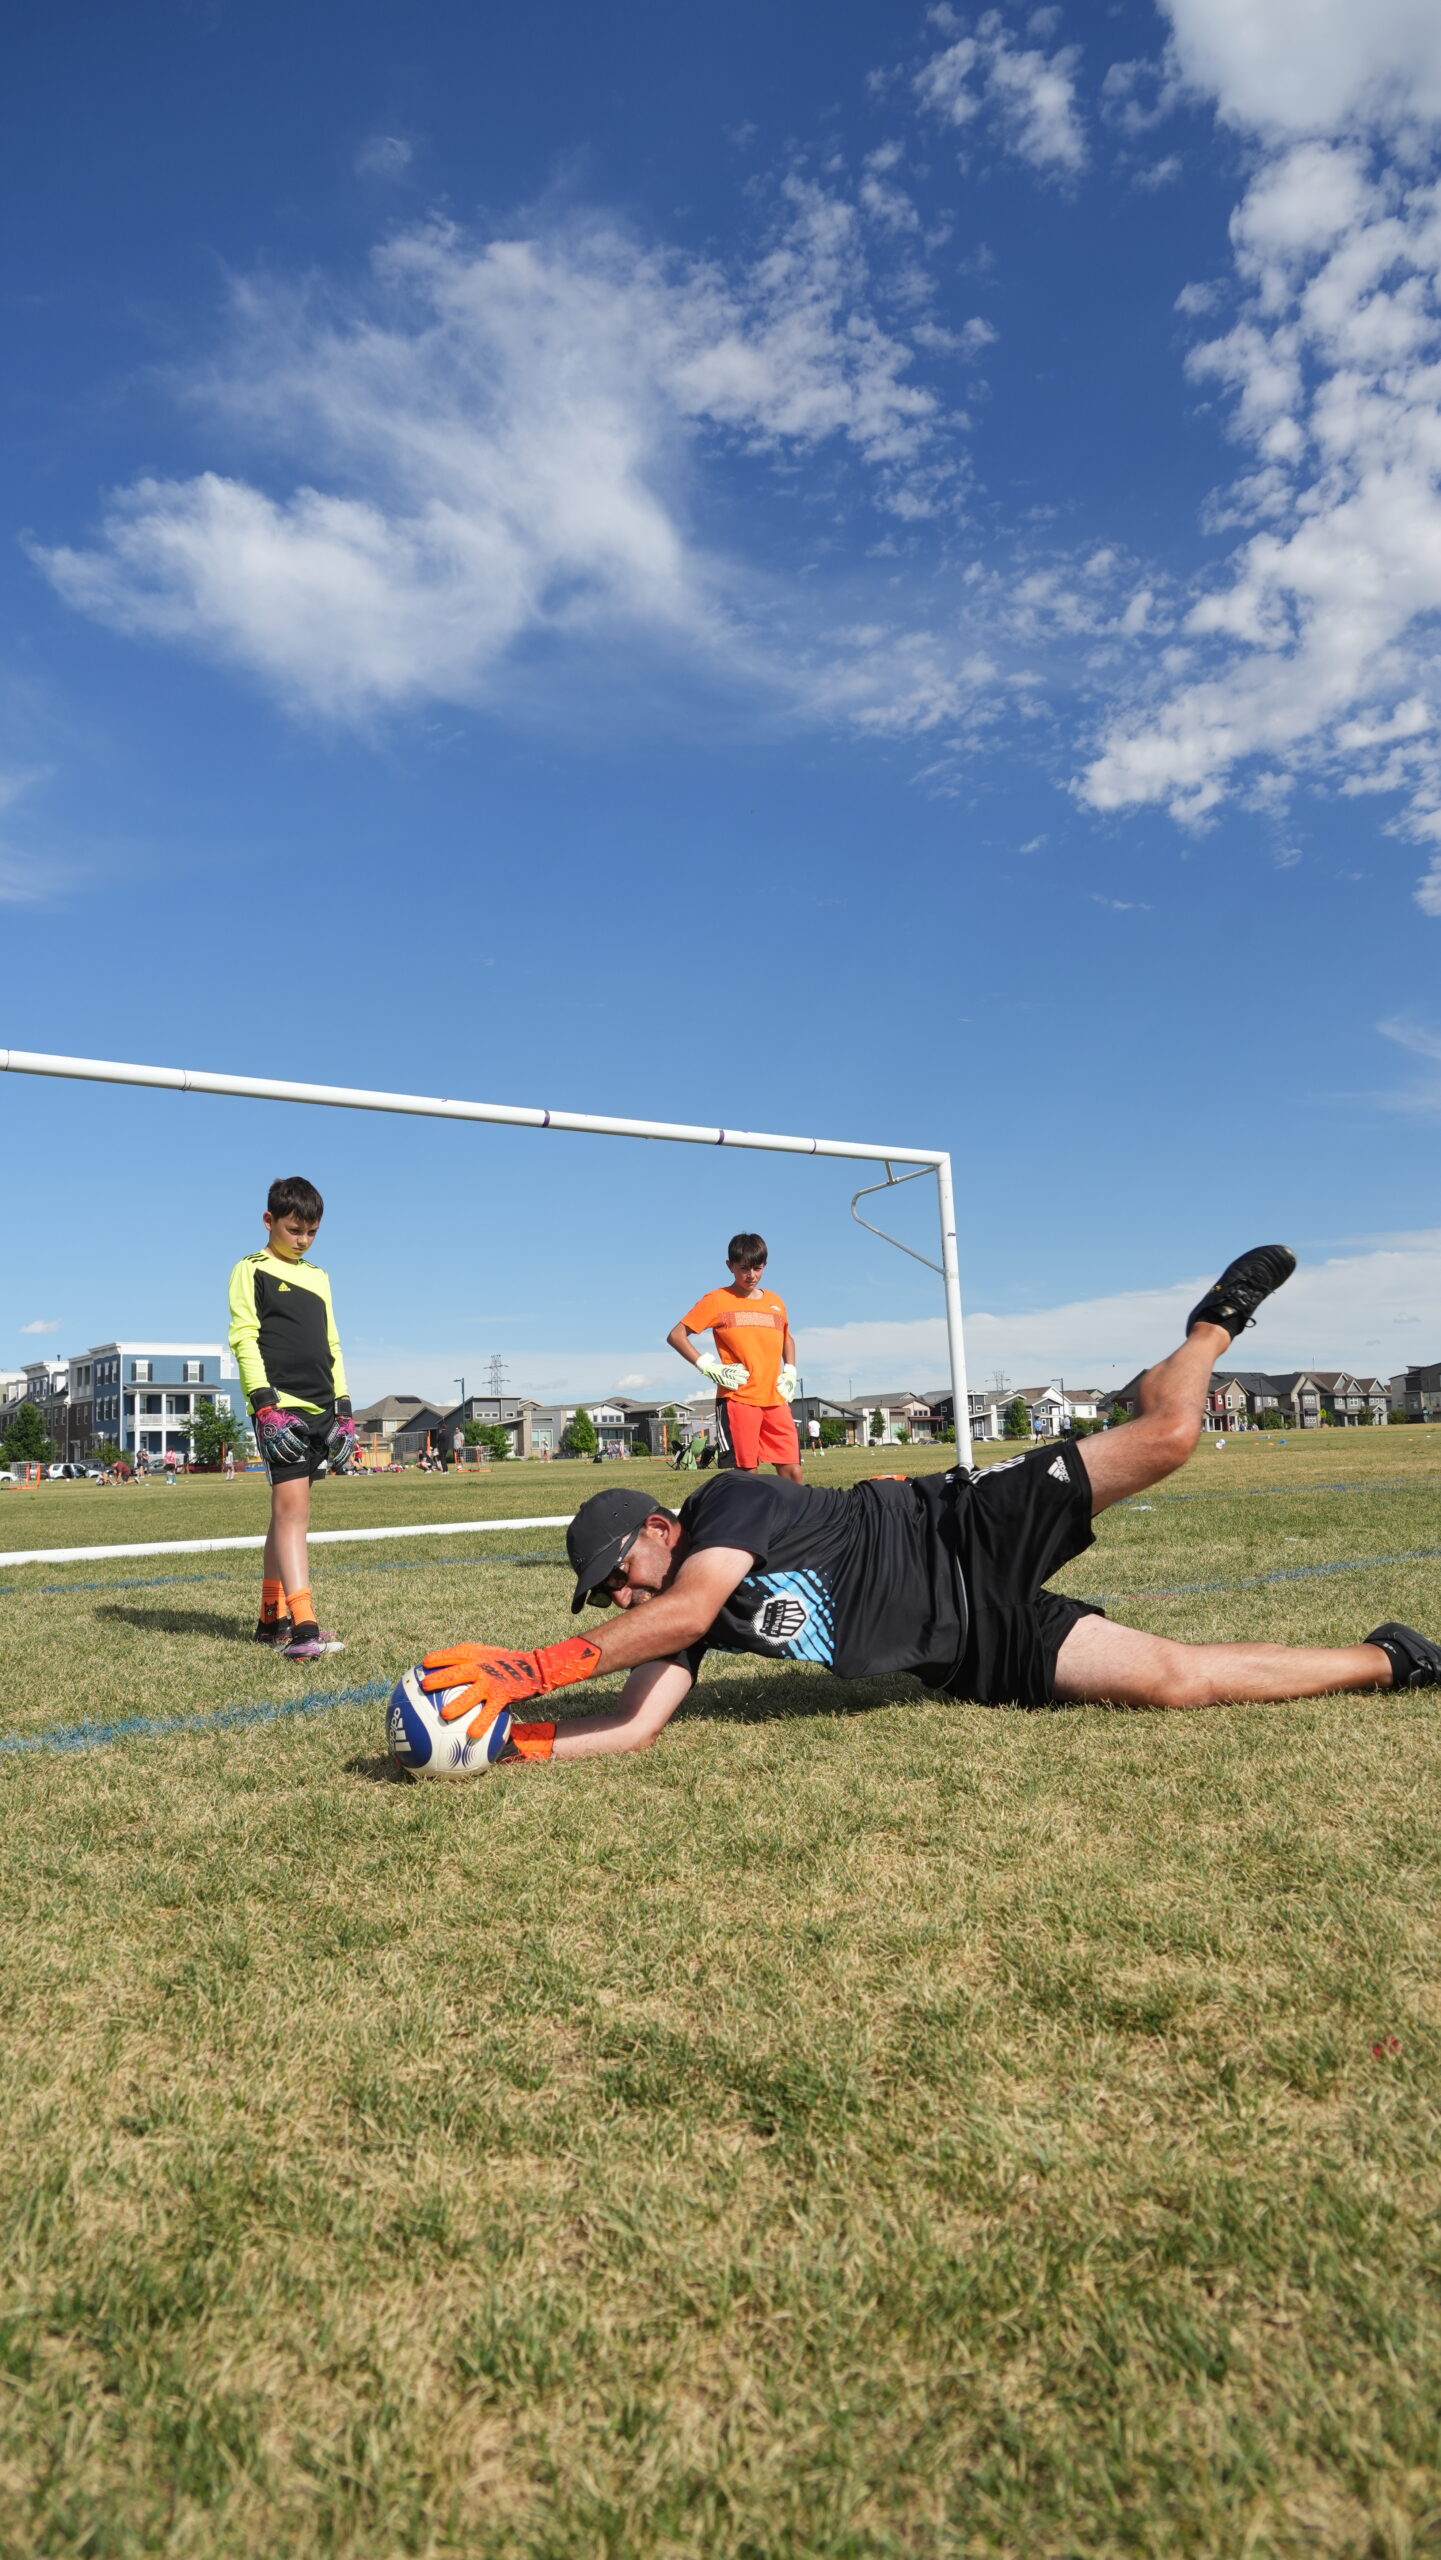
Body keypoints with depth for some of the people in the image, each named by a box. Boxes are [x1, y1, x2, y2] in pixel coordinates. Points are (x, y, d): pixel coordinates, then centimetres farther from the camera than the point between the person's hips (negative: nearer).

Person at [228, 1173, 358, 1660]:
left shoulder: (317, 1276, 20)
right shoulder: (252, 1270, 2)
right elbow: (244, 1338, -7)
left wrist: (343, 1410, 15)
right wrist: (265, 1404, -17)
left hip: (320, 1407, 7)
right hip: (279, 1406, -6)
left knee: (288, 1511, 10)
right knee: (292, 1506, -15)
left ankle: (272, 1618, 17)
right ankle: (303, 1627, -22)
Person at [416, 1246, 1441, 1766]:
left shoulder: (732, 1501, -20)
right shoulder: (677, 1624, 1)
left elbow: (685, 1606, -37)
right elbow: (638, 1724, -6)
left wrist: (536, 1667, -40)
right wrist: (517, 1737, -20)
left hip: (966, 1535, -5)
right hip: (972, 1654, 5)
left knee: (1165, 1435, -13)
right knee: (1177, 1678, -3)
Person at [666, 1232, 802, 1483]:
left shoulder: (775, 1301, 16)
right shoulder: (717, 1300, 1)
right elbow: (676, 1335, -2)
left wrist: (790, 1372, 16)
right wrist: (708, 1367, -10)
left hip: (775, 1399, 4)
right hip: (737, 1399, -4)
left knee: (793, 1472, -2)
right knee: (746, 1474, -6)